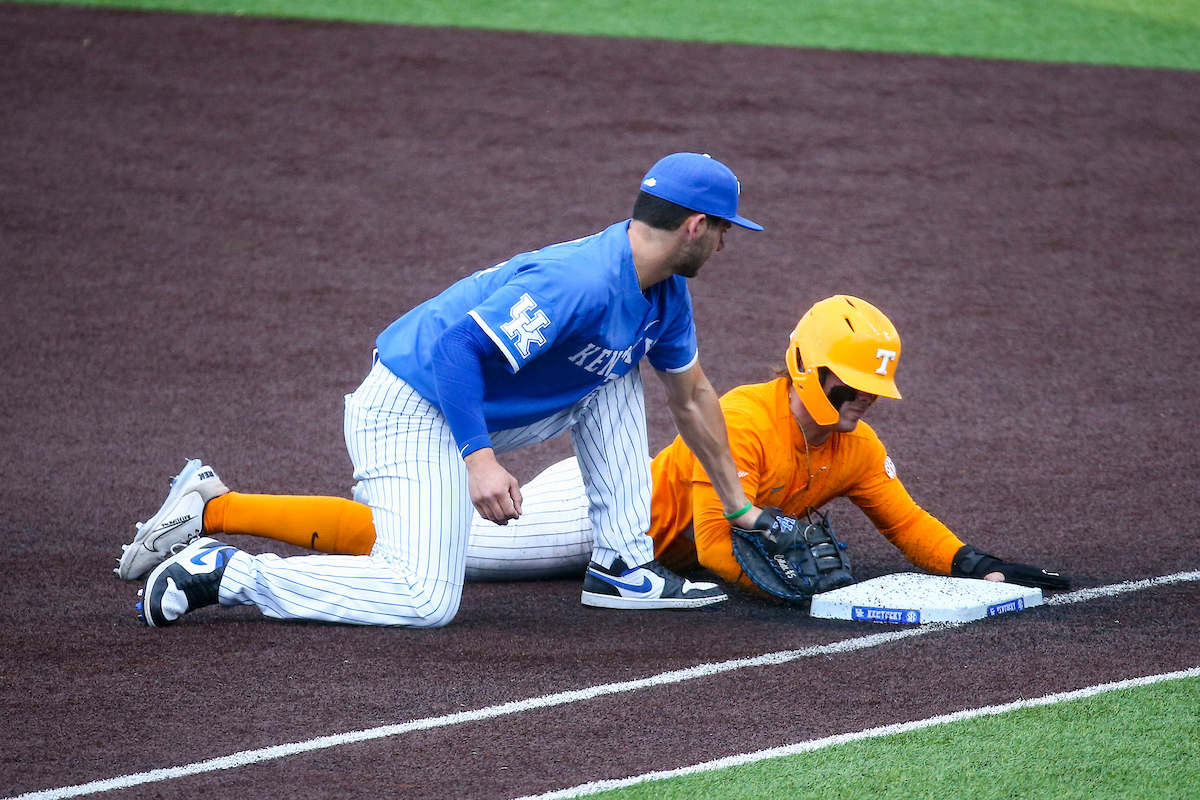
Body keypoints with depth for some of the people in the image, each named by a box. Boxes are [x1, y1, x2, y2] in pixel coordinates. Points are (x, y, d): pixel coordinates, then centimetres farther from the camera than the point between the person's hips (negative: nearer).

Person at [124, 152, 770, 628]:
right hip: (414, 412, -10)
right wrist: (479, 459, -37)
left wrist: (738, 506, 27)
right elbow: (457, 345, -30)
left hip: (470, 409, 10)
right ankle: (220, 571, -14)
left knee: (615, 377, 10)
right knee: (425, 601, -21)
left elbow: (690, 397, 22)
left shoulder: (663, 293, 7)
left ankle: (619, 566, 10)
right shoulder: (582, 284, -25)